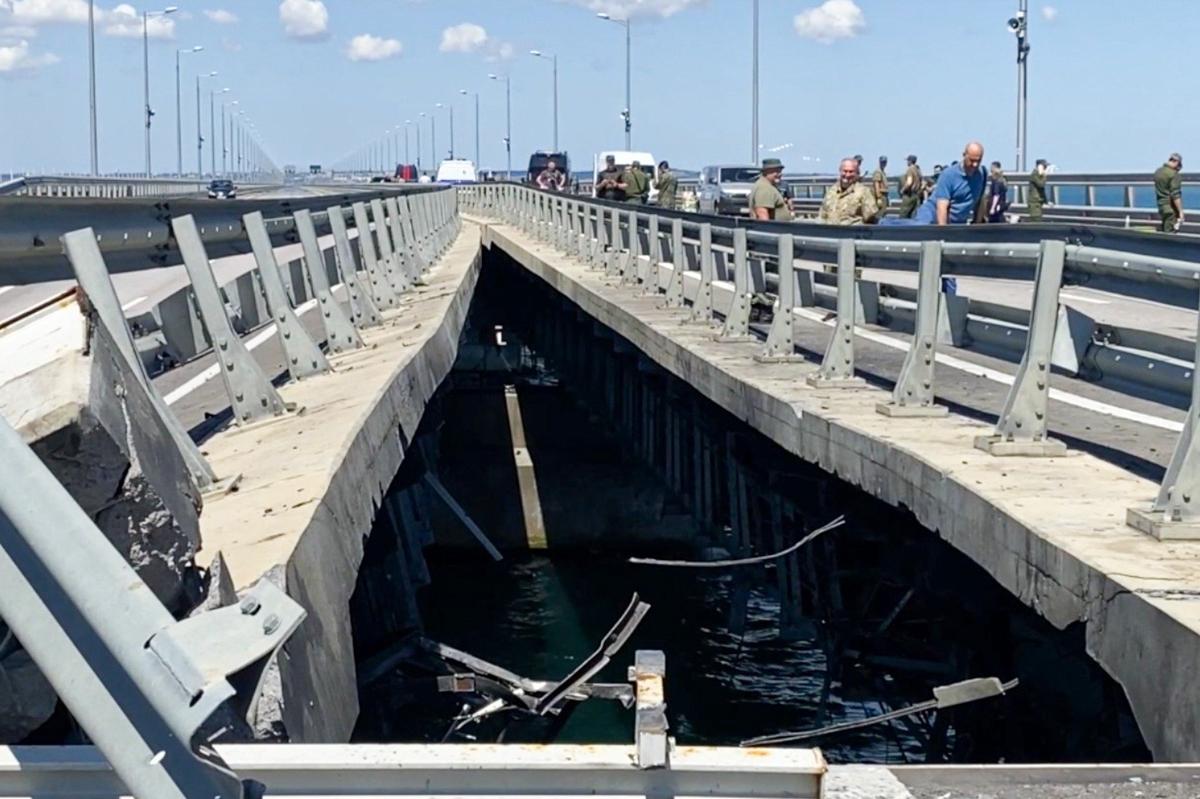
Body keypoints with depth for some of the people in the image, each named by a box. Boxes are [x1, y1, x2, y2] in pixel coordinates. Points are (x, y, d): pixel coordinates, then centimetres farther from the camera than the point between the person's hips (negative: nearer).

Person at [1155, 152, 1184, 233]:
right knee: (1171, 234, -7)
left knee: (1165, 231, 14)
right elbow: (1175, 195, -20)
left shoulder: (1158, 172, 10)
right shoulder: (1173, 174, -16)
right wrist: (1181, 212, -18)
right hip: (1171, 208, -9)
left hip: (1162, 207, 9)